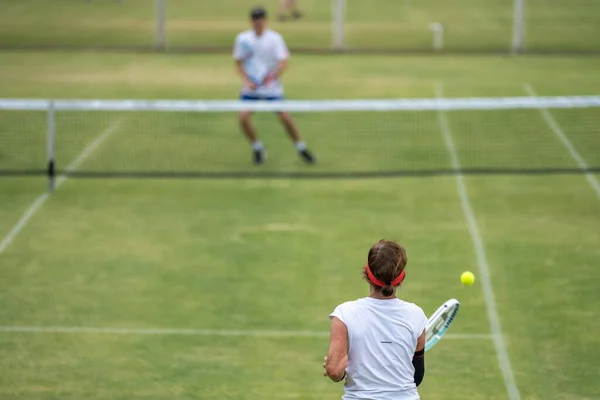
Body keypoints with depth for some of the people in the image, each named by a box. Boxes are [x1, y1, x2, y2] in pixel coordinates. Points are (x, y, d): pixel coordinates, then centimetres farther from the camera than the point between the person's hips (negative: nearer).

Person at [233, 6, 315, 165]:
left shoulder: (275, 38, -6)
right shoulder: (243, 39, 0)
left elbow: (283, 62, -12)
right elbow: (238, 62, 6)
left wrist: (273, 76, -31)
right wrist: (246, 80, -10)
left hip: (272, 87, -2)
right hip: (251, 88, 2)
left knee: (284, 116, -11)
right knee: (243, 117, -16)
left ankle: (300, 148, 10)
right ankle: (257, 148, 7)